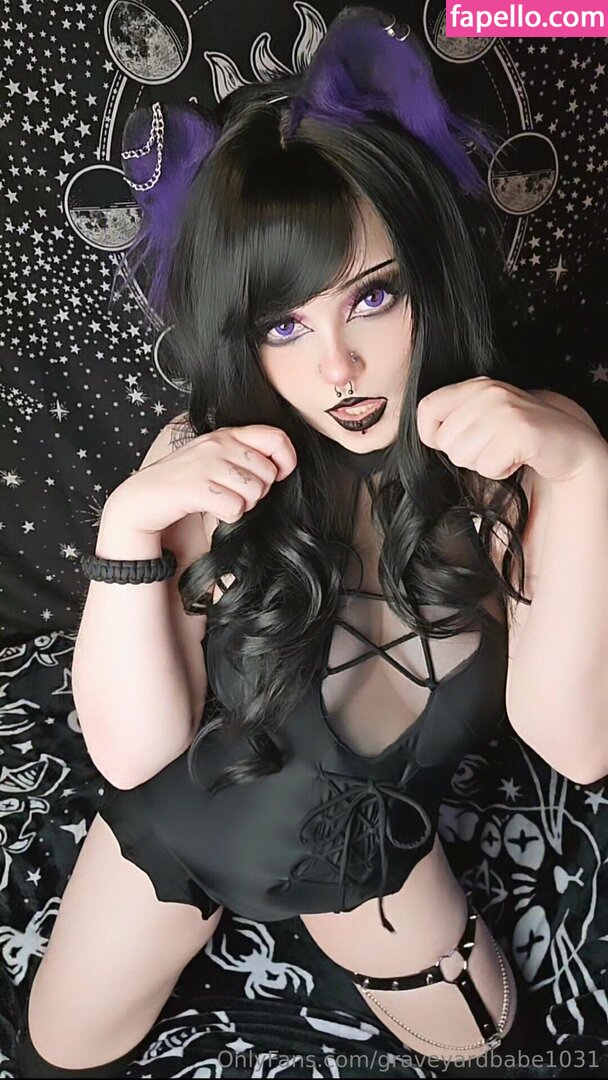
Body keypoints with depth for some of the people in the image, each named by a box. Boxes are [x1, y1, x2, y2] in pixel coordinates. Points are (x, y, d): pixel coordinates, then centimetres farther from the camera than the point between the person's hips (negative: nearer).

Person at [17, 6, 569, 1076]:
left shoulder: (500, 470, -25)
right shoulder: (210, 466, -27)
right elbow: (135, 751, -25)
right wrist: (130, 527, -39)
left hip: (376, 840, 2)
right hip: (185, 820, 0)